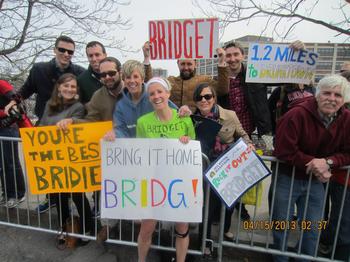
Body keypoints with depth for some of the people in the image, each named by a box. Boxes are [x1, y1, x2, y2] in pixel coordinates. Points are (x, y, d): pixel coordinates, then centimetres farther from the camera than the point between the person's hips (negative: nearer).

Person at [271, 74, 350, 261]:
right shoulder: (297, 115, -22)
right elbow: (284, 152, -24)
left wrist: (327, 162, -23)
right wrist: (313, 163, -22)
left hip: (316, 180, 4)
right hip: (287, 177, -4)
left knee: (313, 229, 18)